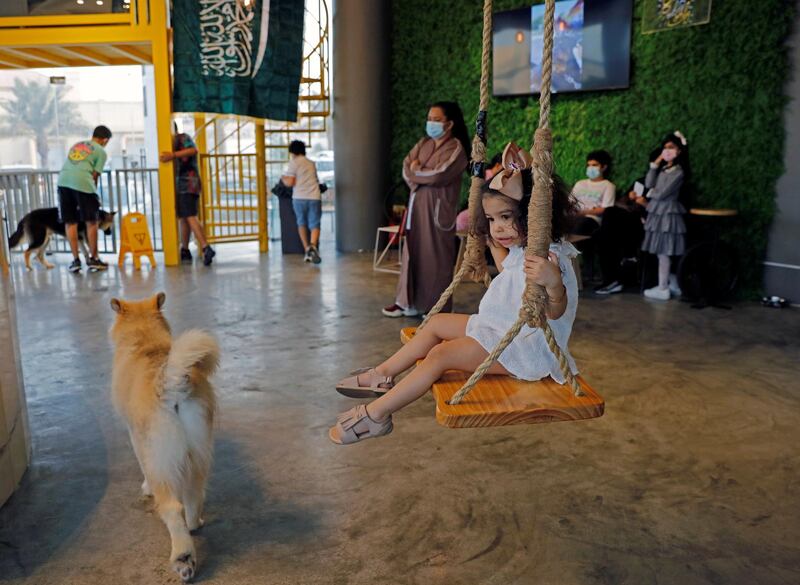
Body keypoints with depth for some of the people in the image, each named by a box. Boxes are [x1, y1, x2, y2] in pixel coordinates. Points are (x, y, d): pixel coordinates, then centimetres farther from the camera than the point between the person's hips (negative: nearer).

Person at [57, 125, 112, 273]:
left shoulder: (76, 144, 29)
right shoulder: (101, 151, 13)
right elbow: (95, 175, 5)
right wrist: (93, 192, 17)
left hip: (63, 181, 5)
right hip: (82, 182, -5)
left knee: (70, 222, 10)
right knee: (91, 221, 7)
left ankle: (76, 260, 11)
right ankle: (93, 259, 13)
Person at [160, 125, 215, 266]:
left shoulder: (183, 137, -4)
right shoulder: (174, 142, 22)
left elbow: (193, 150, -25)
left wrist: (173, 155, -32)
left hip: (188, 185, -9)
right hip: (180, 186, 9)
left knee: (190, 217, -17)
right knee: (183, 218, 11)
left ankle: (206, 249, -23)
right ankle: (185, 251, 18)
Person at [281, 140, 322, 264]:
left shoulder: (294, 163, 2)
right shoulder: (311, 163, 18)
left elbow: (290, 183, -7)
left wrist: (283, 179, 15)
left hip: (299, 198, -2)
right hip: (314, 197, 2)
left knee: (301, 223, 16)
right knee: (315, 225, 0)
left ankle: (307, 249, 6)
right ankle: (313, 245, -28)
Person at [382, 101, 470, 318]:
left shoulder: (456, 148, -7)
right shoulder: (423, 144, 15)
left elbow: (438, 176, -18)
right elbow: (406, 168, 7)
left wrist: (415, 172, -3)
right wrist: (422, 176, -13)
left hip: (438, 209, -6)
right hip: (417, 206, 6)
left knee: (435, 257, -2)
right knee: (413, 252, 7)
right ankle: (408, 302, 15)